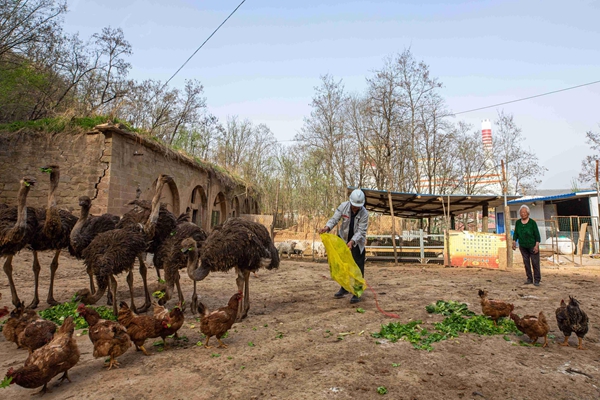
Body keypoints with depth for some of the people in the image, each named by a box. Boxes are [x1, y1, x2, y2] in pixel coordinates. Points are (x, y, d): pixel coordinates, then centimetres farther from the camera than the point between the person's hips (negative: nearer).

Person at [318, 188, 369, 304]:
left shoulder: (364, 213, -23)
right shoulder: (343, 206, -17)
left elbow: (361, 231, -24)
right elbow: (334, 219, -19)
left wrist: (352, 241, -39)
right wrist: (327, 227, -39)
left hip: (357, 242, -3)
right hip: (343, 239, 3)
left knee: (358, 268, -7)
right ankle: (344, 288, 30)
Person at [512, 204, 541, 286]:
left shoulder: (532, 222, -11)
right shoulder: (518, 222, 0)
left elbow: (537, 235, -9)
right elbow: (515, 233, 8)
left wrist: (537, 245, -15)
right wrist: (514, 242, -1)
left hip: (532, 246, -3)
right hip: (523, 246, 4)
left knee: (535, 263, -2)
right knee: (526, 262, 7)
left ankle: (537, 280, 8)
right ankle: (529, 279, 16)